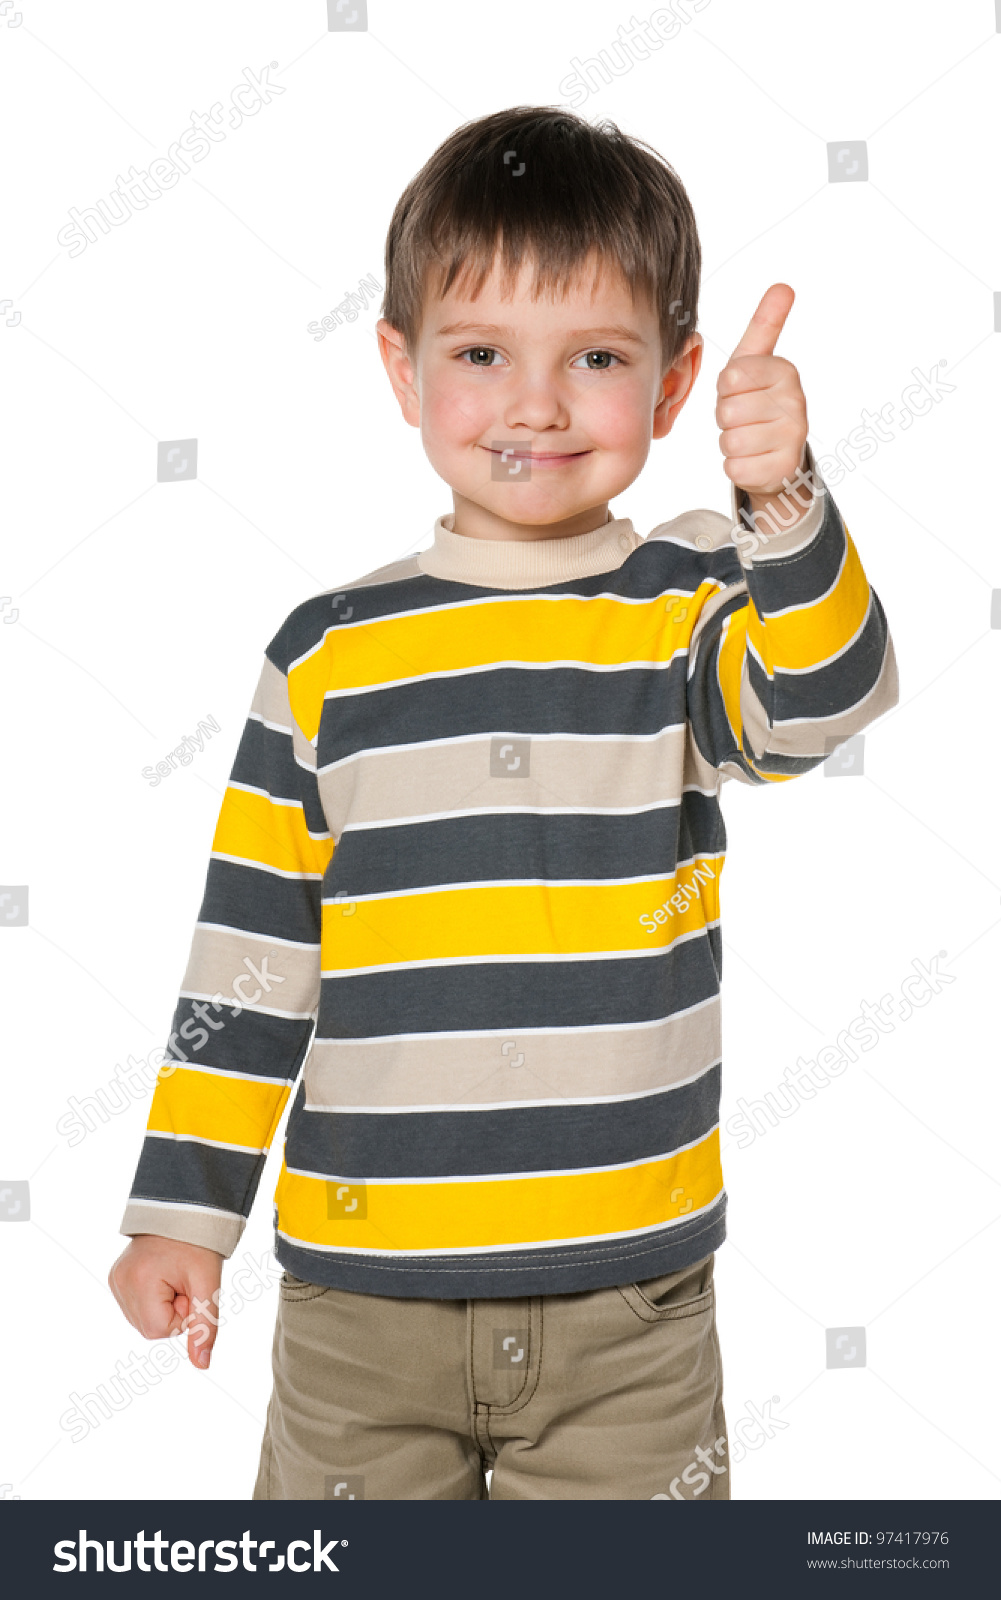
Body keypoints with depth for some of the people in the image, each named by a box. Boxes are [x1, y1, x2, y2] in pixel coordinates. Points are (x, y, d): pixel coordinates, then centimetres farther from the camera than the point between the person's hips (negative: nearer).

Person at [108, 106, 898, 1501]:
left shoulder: (690, 606, -2)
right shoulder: (328, 654, 0)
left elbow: (829, 700, -23)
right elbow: (252, 943, 4)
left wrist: (783, 504, -40)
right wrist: (182, 1207, 4)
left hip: (625, 1297, -1)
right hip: (358, 1293, 1)